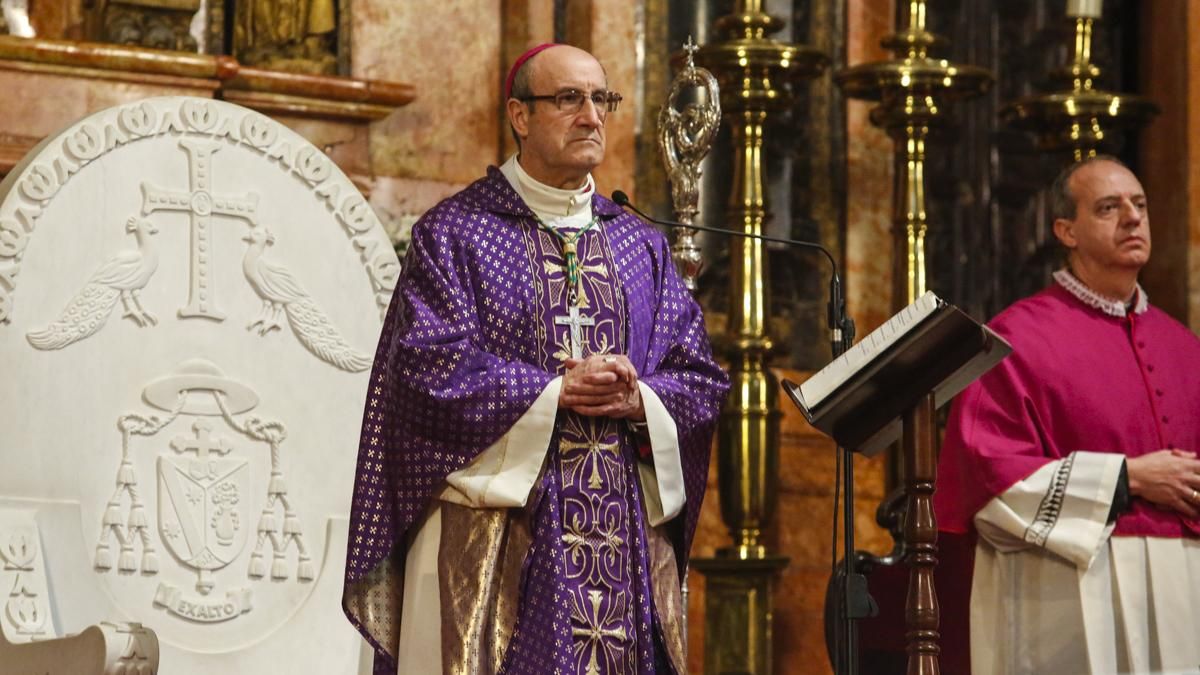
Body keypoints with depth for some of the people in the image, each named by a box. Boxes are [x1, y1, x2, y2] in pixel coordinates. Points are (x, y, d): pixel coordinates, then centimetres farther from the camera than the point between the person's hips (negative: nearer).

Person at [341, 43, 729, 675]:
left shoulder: (642, 246, 16)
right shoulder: (454, 232, 2)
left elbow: (701, 379, 10)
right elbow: (432, 365, -10)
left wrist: (637, 401, -11)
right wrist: (560, 391, -14)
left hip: (627, 534, 4)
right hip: (497, 533, -4)